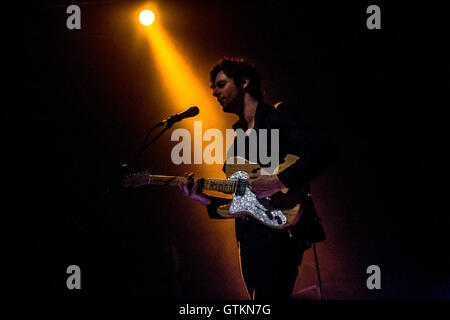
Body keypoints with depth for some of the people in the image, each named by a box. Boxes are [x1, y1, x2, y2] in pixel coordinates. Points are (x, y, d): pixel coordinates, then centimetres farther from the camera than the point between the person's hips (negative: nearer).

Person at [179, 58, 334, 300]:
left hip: (281, 227, -8)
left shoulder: (279, 115, 4)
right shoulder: (238, 138, 25)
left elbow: (318, 154, -11)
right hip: (250, 235, 8)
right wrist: (207, 201, 8)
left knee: (269, 296, -21)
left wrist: (278, 182, -20)